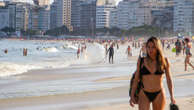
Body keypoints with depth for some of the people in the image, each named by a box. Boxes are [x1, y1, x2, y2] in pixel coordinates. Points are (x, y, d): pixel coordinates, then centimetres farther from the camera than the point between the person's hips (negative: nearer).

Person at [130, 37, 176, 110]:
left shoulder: (164, 61, -1)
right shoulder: (141, 61, 0)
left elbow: (169, 79, 3)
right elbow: (136, 79, 6)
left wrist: (172, 97, -4)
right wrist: (132, 96, 3)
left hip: (159, 95, 1)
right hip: (144, 95, 0)